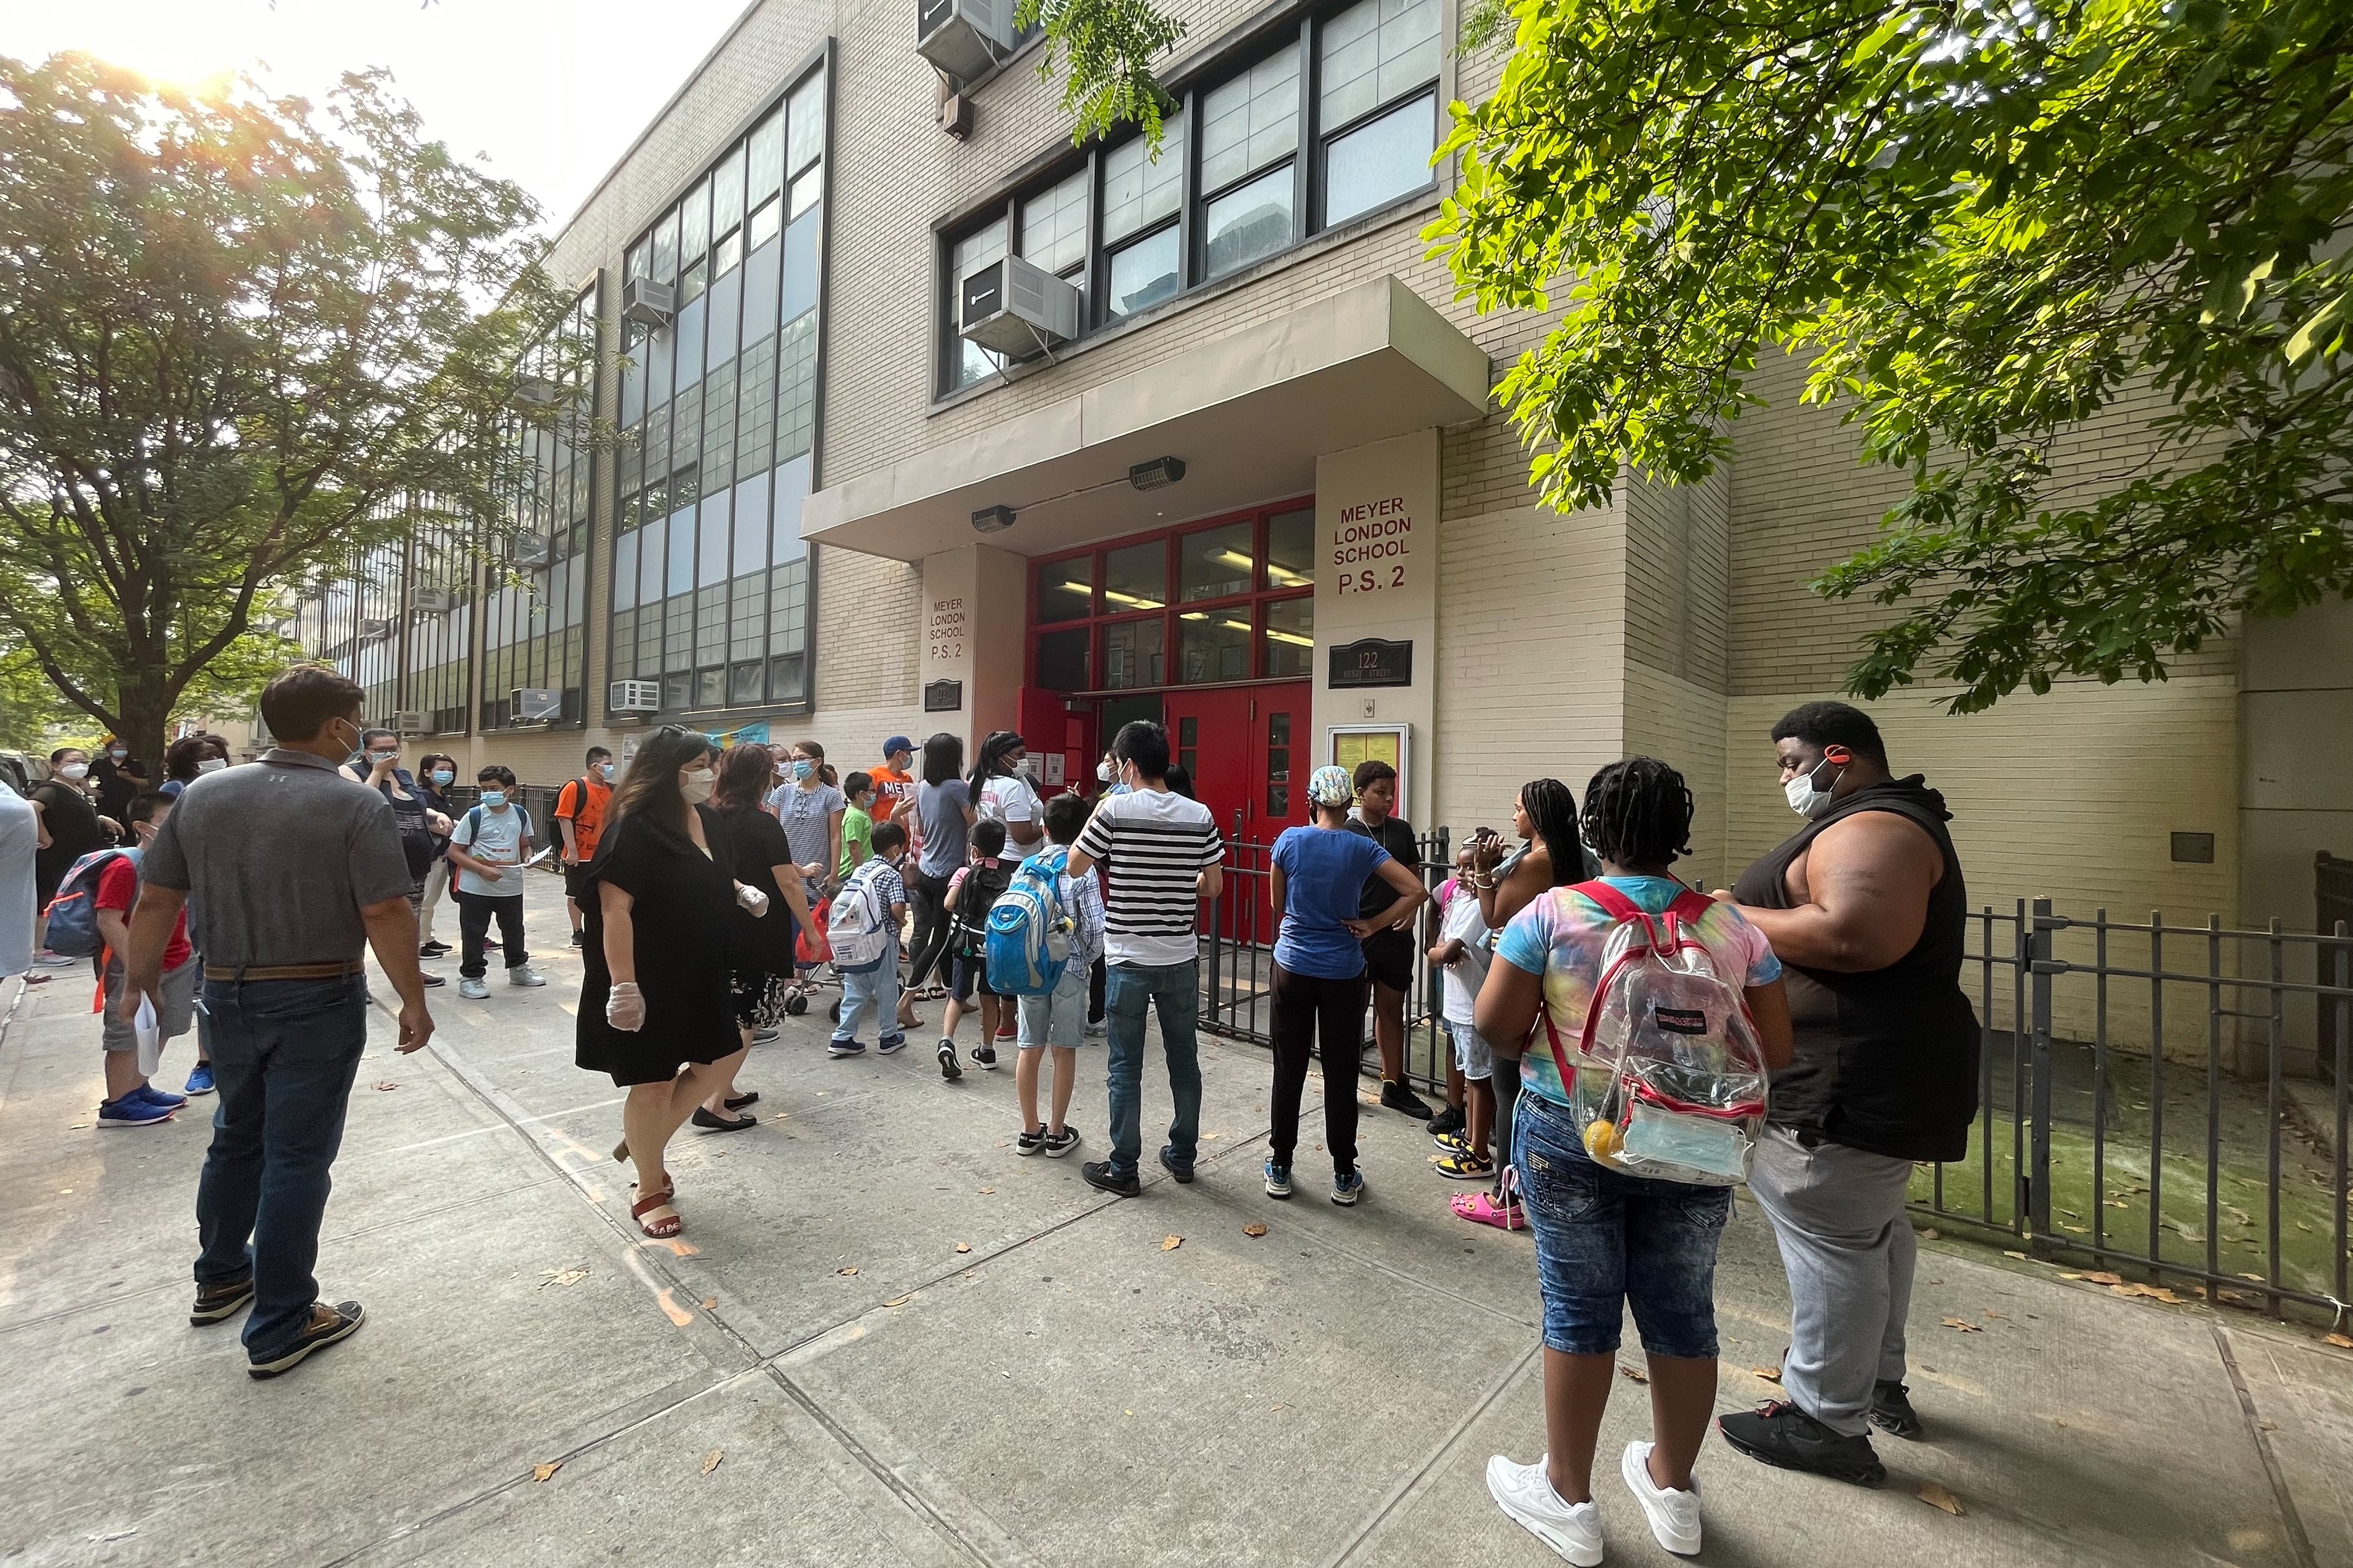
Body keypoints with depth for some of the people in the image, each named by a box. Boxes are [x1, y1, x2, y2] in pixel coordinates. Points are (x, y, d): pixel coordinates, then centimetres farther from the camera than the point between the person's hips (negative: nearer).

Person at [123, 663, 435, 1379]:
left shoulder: (202, 793, 1)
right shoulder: (356, 805, -17)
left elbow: (156, 899, 5)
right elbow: (386, 916, -21)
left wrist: (139, 978, 19)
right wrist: (413, 1001, -11)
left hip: (227, 996, 6)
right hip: (318, 1003, -6)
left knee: (237, 1139, 24)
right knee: (296, 1158, 4)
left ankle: (220, 1278, 41)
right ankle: (280, 1328, 15)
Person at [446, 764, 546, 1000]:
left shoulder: (521, 815, 2)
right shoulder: (474, 816, -9)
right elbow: (454, 851, -8)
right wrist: (483, 870, -19)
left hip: (512, 886, 4)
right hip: (475, 888, -4)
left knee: (514, 929, 18)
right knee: (473, 933, 5)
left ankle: (518, 968, 35)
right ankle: (470, 977, 18)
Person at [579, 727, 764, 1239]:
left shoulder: (707, 819, 4)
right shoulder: (634, 828, -20)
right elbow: (614, 908, -24)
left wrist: (742, 891, 3)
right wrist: (623, 984, -26)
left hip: (700, 975, 8)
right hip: (648, 981, -8)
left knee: (722, 1058, 15)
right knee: (653, 1082, 6)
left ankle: (645, 1142, 35)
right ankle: (650, 1192, 27)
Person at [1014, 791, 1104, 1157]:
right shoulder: (1082, 871, -10)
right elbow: (1095, 926, -15)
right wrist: (1088, 958, 4)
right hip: (1069, 968, -3)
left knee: (1029, 1048, 12)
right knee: (1064, 1050, 9)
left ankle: (1030, 1131, 24)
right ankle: (1057, 1133, 18)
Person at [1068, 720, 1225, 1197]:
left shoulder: (1115, 811, -12)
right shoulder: (1200, 816, -2)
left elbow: (1075, 867, -2)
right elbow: (1214, 886, 4)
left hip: (1129, 961, -3)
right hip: (1182, 959, 4)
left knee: (1126, 1068, 8)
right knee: (1184, 1059, 16)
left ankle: (1122, 1169, 19)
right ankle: (1183, 1156, 31)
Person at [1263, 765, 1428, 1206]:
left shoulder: (1289, 839, -7)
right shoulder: (1362, 847, -7)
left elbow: (1277, 903, 3)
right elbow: (1416, 891, -10)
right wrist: (1371, 925, -5)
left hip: (1293, 969, 0)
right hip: (1343, 974, 0)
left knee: (1289, 1070, 10)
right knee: (1341, 1075, 9)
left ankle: (1280, 1169, 22)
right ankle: (1344, 1177, 20)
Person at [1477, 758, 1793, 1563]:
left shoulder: (1552, 913, -12)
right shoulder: (1732, 926, -2)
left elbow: (1496, 1024, -12)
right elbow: (1775, 1049, 2)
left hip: (1573, 1135, -3)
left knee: (1579, 1309, 11)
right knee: (1682, 1311, 18)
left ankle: (1568, 1497, 29)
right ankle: (1673, 1489, 40)